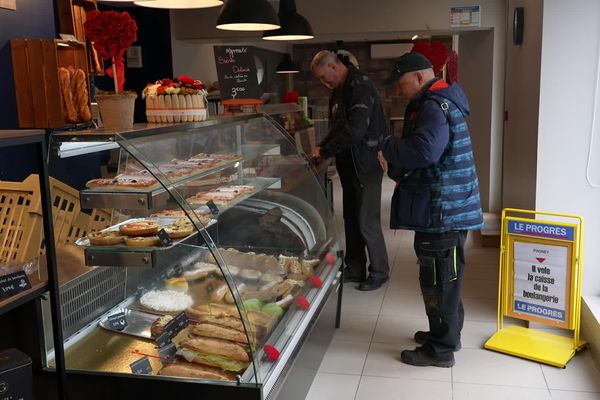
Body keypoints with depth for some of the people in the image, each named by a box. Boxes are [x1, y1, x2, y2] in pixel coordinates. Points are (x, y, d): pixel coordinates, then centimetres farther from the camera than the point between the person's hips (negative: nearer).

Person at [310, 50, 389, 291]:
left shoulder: (360, 88, -17)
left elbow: (355, 130, -26)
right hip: (349, 165, 9)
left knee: (367, 222, -3)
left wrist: (325, 151, -18)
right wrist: (322, 149, 4)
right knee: (351, 219, 14)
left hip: (366, 165, -9)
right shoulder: (339, 91, 13)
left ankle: (379, 272, 12)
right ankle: (355, 269, 25)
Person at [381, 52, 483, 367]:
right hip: (443, 209, 11)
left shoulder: (435, 107, -17)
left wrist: (388, 146, -16)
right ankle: (447, 333, 35)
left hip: (443, 211, -11)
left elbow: (425, 150, -32)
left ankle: (440, 350, 12)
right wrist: (399, 171, 8)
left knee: (438, 281, 0)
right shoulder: (437, 103, 18)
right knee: (444, 278, 21)